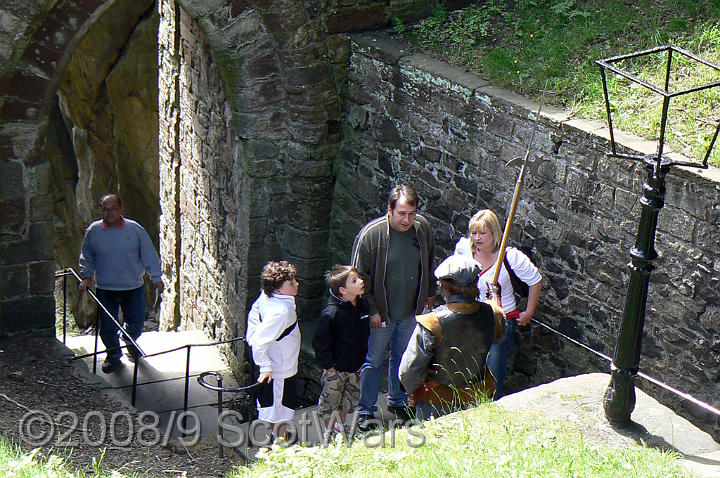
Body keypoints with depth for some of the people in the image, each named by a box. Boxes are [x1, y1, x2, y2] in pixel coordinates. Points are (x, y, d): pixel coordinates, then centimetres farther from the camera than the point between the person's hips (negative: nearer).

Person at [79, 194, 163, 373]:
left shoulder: (135, 229, -3)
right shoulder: (93, 231, -1)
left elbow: (149, 255, 3)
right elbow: (86, 258, 13)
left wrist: (156, 278, -1)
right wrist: (86, 277, 1)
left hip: (133, 289, 0)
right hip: (105, 290, 0)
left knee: (136, 324, 6)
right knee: (107, 326, 3)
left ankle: (130, 343, 41)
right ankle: (113, 355, 28)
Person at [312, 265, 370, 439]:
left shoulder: (362, 304, -5)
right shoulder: (331, 313, -26)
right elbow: (319, 341, -19)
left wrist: (364, 355, 13)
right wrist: (328, 364, -16)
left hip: (356, 366, 6)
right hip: (336, 368, -6)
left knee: (351, 396, 21)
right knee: (330, 399, 9)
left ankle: (342, 425, 43)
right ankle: (328, 430, 30)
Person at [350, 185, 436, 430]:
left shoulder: (422, 228, -6)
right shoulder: (371, 234, -19)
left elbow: (429, 264, 13)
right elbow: (360, 277, -12)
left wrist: (429, 293, 18)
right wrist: (371, 310, -12)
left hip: (411, 311, 4)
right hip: (380, 313, -4)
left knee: (403, 359, 19)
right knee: (373, 361, 5)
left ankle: (397, 402, 38)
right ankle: (365, 412, 19)